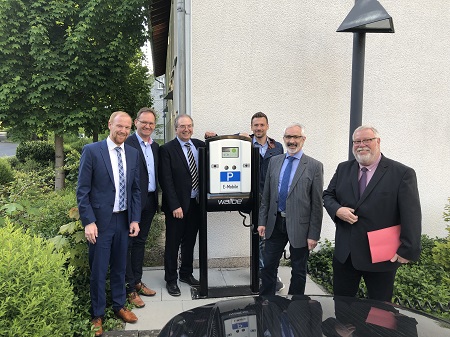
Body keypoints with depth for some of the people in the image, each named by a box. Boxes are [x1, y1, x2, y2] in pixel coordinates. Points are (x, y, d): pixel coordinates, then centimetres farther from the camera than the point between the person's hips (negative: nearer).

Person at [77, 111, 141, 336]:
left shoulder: (133, 153, 5)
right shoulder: (91, 151, -8)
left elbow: (135, 189, 9)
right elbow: (82, 190, -8)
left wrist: (135, 219, 3)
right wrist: (88, 222, -13)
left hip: (124, 220, 4)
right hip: (100, 221, -4)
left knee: (119, 267, 17)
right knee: (98, 270, 8)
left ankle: (119, 306, 36)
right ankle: (97, 315, 27)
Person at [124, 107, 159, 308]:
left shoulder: (155, 147, 12)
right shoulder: (127, 144, -11)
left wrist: (156, 198, 9)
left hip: (149, 200, 8)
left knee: (140, 241, 17)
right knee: (127, 243, 2)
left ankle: (137, 281, 31)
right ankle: (128, 289, 13)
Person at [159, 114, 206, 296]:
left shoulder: (200, 145, 6)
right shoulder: (167, 149, -9)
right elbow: (166, 181, -13)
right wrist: (175, 206, -16)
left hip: (195, 202, 5)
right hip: (176, 205, -5)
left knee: (190, 241, 18)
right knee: (173, 243, 8)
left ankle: (186, 274, 36)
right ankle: (170, 280, 24)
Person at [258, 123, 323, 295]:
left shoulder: (314, 166, -7)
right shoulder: (274, 161, 5)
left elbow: (317, 204, -7)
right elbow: (266, 195, 8)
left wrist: (313, 235, -9)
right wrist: (262, 221, 4)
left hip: (299, 226, -3)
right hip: (275, 223, 3)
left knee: (299, 271, 13)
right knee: (268, 267, 12)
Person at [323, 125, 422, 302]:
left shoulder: (403, 173, -8)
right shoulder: (343, 168, 6)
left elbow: (411, 216, -10)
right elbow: (328, 195, 12)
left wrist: (407, 250, -14)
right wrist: (337, 210, -10)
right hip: (344, 253, 4)